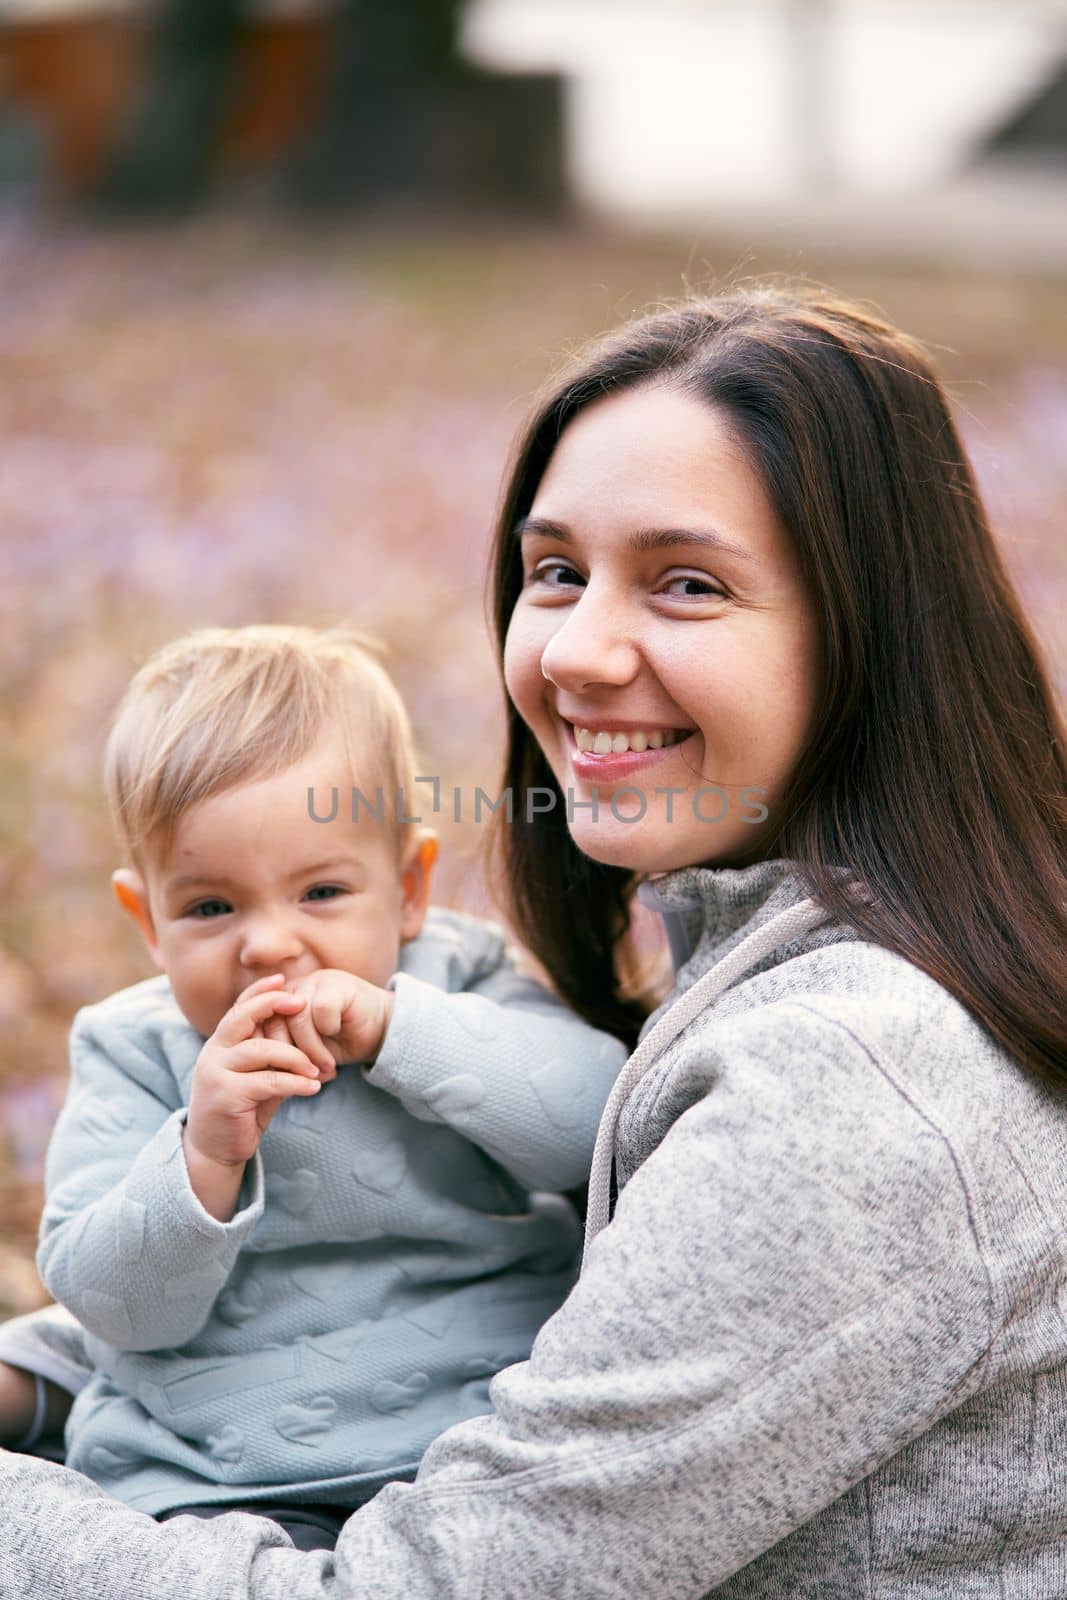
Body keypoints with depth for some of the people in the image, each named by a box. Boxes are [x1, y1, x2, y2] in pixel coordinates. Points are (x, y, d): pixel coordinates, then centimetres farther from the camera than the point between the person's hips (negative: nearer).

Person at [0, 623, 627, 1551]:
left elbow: (595, 1115, -14)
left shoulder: (458, 984, 3)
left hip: (472, 1435, 0)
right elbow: (115, 1302, -4)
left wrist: (394, 1026, -21)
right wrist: (203, 1156, -22)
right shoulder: (134, 1053, 4)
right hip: (205, 1476, 0)